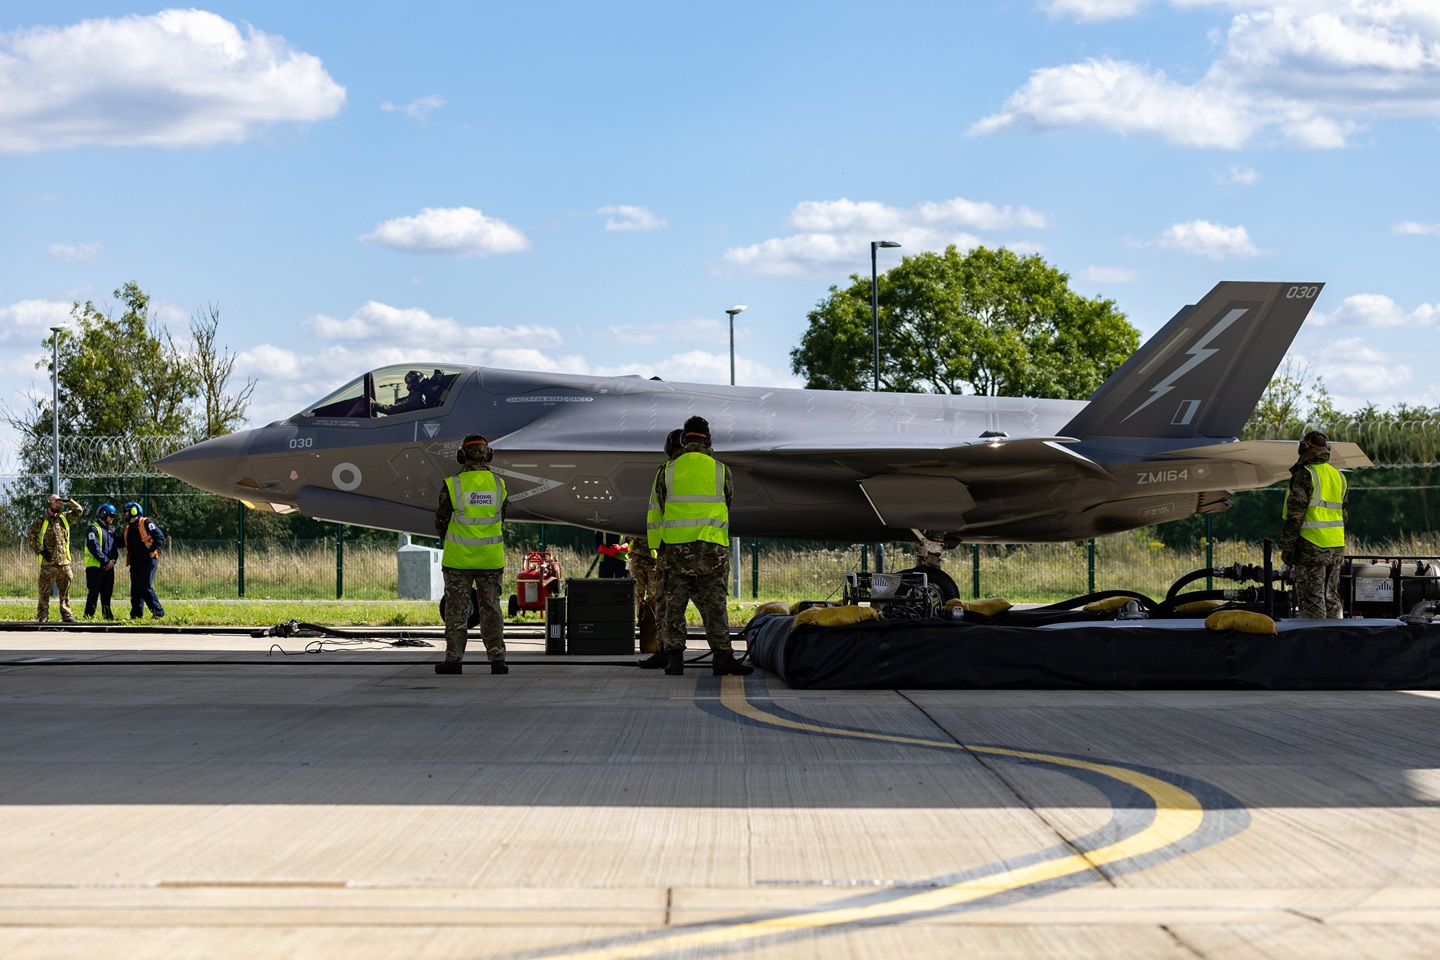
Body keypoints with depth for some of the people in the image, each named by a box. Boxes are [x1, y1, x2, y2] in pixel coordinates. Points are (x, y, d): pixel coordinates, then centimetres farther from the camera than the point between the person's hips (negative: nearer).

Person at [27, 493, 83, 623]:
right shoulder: (41, 523, -2)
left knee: (65, 592, 8)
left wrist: (69, 501, 4)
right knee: (45, 591, -1)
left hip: (64, 563, 4)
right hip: (48, 563, -4)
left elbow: (79, 511, 17)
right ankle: (43, 616, 2)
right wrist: (40, 550, -12)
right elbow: (30, 538, -3)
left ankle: (67, 615, 13)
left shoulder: (64, 518, 12)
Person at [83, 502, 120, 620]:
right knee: (93, 593, -8)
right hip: (95, 566, -8)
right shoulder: (93, 529, -8)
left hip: (108, 567, 8)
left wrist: (113, 560, -4)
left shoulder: (110, 531, 20)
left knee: (107, 593, 11)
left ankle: (107, 614, 17)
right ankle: (89, 615, -7)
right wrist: (106, 561, -17)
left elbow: (115, 547, 16)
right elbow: (94, 548, -17)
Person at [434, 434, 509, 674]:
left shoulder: (453, 485, -12)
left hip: (458, 558, -2)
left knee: (457, 609, 6)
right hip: (490, 559, 2)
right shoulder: (498, 484, -1)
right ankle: (497, 659, 4)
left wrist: (446, 538, 20)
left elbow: (441, 521, -2)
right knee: (491, 609, 9)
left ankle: (454, 659, 8)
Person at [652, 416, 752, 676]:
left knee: (674, 603, 6)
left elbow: (659, 509, 10)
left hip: (676, 546, 1)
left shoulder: (668, 471, 4)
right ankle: (721, 656, -4)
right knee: (714, 604, 1)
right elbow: (728, 504, 14)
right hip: (712, 546, -1)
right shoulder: (720, 470, 3)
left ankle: (674, 655, 2)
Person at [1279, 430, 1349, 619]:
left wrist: (1286, 547, -10)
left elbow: (1295, 514, -14)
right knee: (1332, 598, 14)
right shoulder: (1339, 476, 14)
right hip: (1336, 548, 7)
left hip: (1312, 547, -7)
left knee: (1311, 598, -5)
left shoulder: (1304, 475, -11)